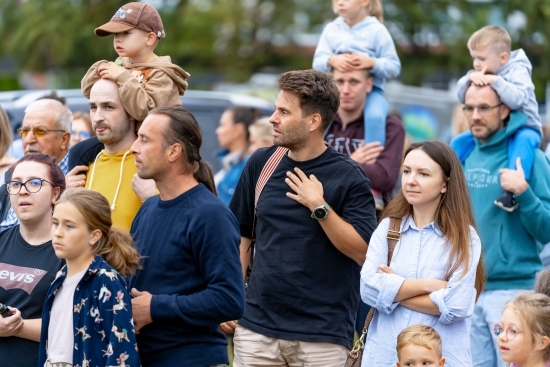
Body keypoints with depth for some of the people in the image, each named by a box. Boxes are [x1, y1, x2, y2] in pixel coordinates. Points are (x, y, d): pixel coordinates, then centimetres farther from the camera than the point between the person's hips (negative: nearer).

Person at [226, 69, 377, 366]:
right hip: (256, 325, 4)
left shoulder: (347, 177, -6)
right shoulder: (261, 163, 7)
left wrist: (319, 208, -17)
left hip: (322, 336, -4)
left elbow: (364, 252, -11)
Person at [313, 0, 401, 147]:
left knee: (375, 116, -33)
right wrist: (331, 60, -21)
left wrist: (371, 63, -22)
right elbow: (318, 62, 2)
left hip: (371, 90, -3)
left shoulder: (376, 30, -1)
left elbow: (394, 67, -3)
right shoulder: (331, 29, 9)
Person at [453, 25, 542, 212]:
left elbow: (517, 99, -34)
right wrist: (470, 78, -21)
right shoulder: (483, 73, 4)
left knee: (524, 140, -41)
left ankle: (512, 191, -49)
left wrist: (496, 81, -38)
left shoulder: (517, 71, -17)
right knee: (458, 143, 1)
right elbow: (462, 96, -3)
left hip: (523, 128, -7)